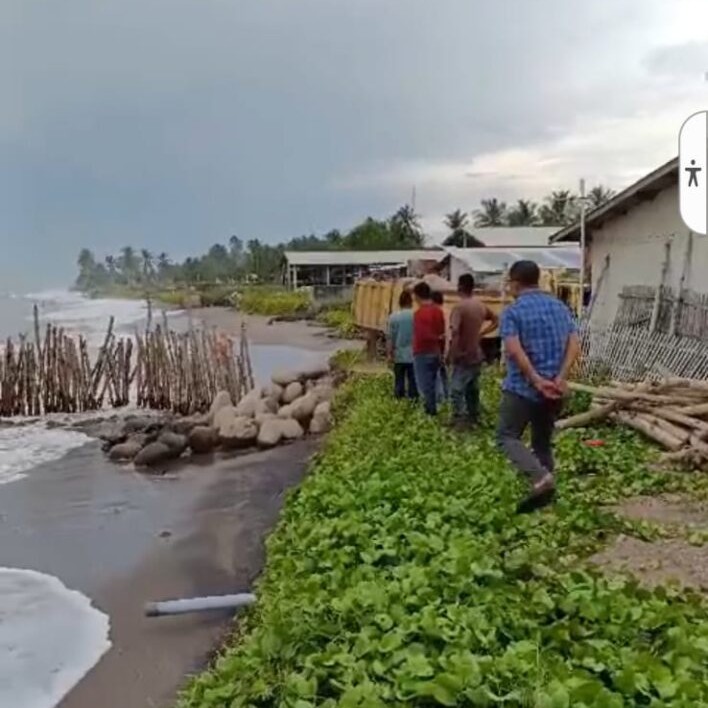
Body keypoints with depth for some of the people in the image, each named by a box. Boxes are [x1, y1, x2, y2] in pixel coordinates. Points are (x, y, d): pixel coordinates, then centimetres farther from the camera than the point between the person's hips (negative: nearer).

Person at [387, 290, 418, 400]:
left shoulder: (394, 317, -5)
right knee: (413, 381, 5)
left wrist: (390, 353, 4)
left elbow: (391, 337, -3)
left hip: (399, 355, 0)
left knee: (399, 381, 8)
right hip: (414, 355, 0)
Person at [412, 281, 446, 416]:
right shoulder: (438, 311, 6)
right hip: (435, 353, 8)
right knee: (432, 384, 15)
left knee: (425, 386, -1)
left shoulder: (419, 313, -17)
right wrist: (441, 351, 18)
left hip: (423, 354, -8)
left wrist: (437, 339, -6)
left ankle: (430, 411, 1)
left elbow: (423, 335, -24)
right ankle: (432, 410, 20)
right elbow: (442, 334, 11)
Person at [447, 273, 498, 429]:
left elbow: (455, 332, -29)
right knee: (473, 389, 18)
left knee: (457, 390, -6)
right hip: (476, 355, 8)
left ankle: (459, 422, -10)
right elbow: (496, 321, 18)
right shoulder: (481, 306, 5)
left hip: (463, 357, -8)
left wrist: (450, 353, -19)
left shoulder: (459, 307, -19)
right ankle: (473, 419, 27)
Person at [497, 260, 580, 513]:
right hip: (553, 390, 6)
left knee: (507, 437, 3)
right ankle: (544, 492, 19)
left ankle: (540, 477, -16)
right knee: (543, 442, 17)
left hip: (523, 387, -6)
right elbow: (574, 345, 0)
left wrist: (536, 380, -20)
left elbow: (514, 350, -22)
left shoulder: (512, 311, -7)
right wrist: (560, 378, -9)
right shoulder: (560, 307, 11)